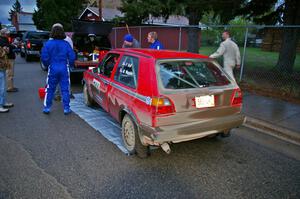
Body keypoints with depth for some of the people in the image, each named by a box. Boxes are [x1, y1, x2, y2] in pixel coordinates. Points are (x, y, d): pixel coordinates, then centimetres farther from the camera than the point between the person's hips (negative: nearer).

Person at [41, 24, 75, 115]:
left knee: (50, 89, 12)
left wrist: (48, 65, 13)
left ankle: (47, 107, 17)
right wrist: (70, 64, 15)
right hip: (64, 69, 0)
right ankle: (66, 108, 10)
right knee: (65, 89, 7)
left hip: (53, 69, 0)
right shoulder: (66, 44, -4)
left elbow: (44, 57, -6)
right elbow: (72, 57, -4)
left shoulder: (48, 44, -5)